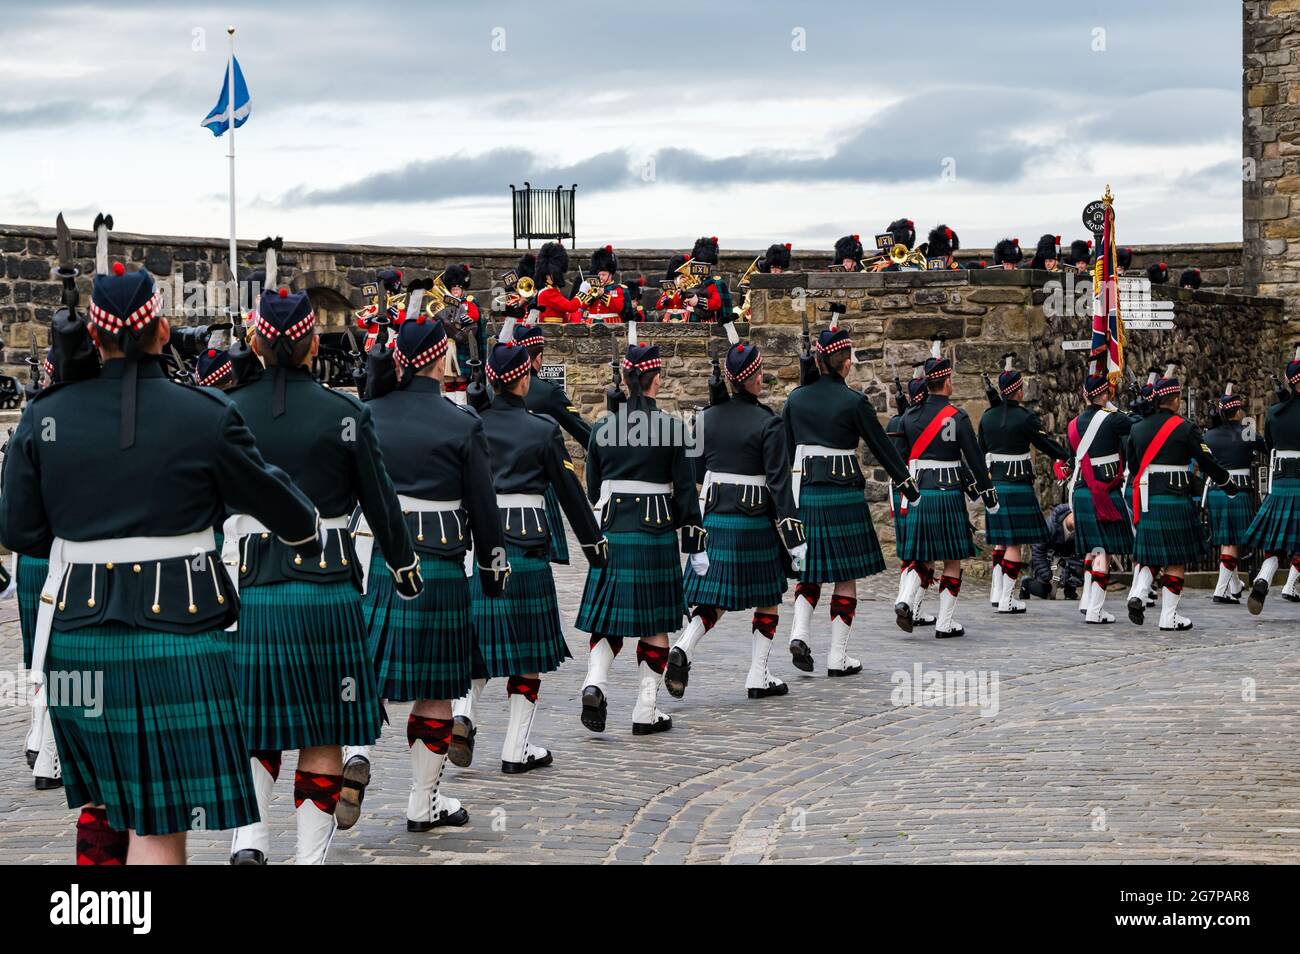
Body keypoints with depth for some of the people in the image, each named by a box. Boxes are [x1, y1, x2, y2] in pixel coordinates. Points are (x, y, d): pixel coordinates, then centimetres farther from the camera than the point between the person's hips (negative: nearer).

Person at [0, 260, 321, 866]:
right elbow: (270, 497, 6)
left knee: (100, 798, 21)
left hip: (77, 636, 4)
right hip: (175, 634, -4)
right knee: (159, 820, -1)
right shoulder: (207, 418, -8)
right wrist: (308, 534, 28)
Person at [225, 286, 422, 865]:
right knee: (323, 735, 8)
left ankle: (248, 837, -6)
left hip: (249, 588, 1)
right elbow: (381, 503, 2)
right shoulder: (345, 414, -5)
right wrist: (405, 567, 17)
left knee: (255, 726, 13)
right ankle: (310, 854, 8)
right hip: (326, 589, -1)